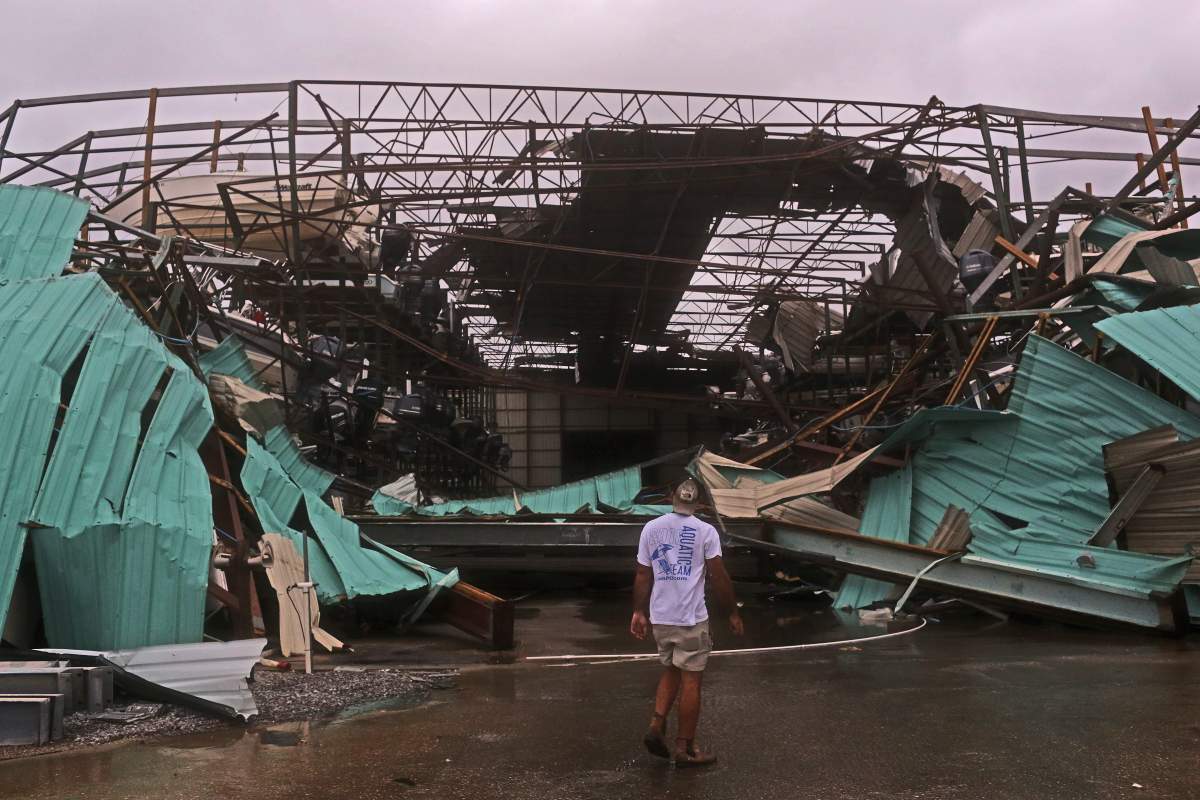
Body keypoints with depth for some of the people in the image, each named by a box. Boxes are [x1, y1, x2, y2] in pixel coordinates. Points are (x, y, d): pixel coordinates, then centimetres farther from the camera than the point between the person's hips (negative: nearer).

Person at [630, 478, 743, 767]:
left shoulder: (651, 528, 4)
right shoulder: (705, 531, -6)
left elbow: (642, 575, 7)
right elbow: (719, 576, -7)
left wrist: (639, 612, 15)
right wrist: (733, 613, 3)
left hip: (660, 617, 5)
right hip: (691, 618, -4)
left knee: (671, 670, 22)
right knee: (691, 679, 4)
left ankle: (656, 726, 7)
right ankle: (685, 748, 11)